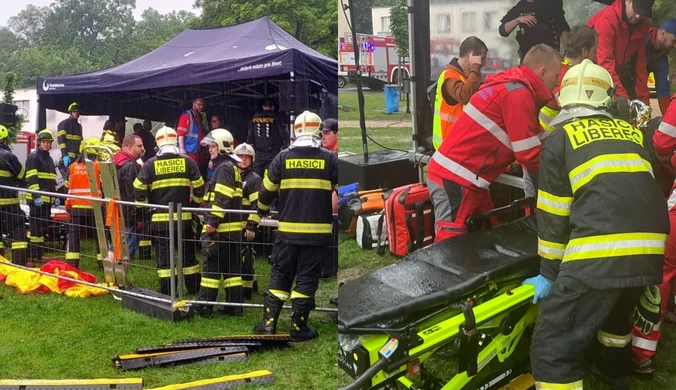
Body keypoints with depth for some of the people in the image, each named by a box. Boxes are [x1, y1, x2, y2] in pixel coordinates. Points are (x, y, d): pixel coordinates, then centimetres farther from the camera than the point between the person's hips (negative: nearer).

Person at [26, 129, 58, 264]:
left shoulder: (49, 159, 21)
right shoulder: (33, 157, -7)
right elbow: (31, 179, -15)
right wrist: (36, 196, -23)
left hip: (47, 199, 9)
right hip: (37, 199, -9)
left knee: (43, 227, 12)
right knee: (36, 227, -9)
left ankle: (39, 253, 19)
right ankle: (34, 255, -6)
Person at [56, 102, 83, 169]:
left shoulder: (79, 126, 23)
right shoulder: (64, 124, 0)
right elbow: (61, 140, -9)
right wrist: (64, 155, -19)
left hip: (77, 157, 7)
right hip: (68, 157, -7)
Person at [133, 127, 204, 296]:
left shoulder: (151, 164, -2)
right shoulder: (187, 161, -1)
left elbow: (138, 187, -5)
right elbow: (199, 187, 1)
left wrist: (143, 205, 10)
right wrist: (196, 202, 18)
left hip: (159, 218, -1)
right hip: (183, 217, 1)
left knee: (164, 255, 5)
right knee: (188, 253, 13)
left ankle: (166, 292, 5)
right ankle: (195, 288, 20)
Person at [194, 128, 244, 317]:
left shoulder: (224, 168, -11)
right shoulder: (232, 167, 20)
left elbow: (222, 199, -21)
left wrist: (212, 221, -22)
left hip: (222, 227, -10)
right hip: (232, 226, 10)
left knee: (213, 264, -5)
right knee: (232, 266, 10)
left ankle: (204, 306, -1)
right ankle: (235, 305, 12)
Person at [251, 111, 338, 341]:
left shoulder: (283, 158, 1)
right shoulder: (329, 159, -3)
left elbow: (267, 191, 9)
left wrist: (261, 212, 27)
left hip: (288, 230, 2)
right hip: (317, 232, -1)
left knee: (279, 275, 13)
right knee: (307, 279, 6)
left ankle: (268, 323, 13)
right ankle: (298, 327, 9)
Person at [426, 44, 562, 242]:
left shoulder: (512, 84, 14)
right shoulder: (519, 92, -15)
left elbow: (531, 139, 18)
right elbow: (529, 153, -13)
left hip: (454, 174, 10)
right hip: (455, 179, -10)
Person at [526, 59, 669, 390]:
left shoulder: (559, 138, 10)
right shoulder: (633, 132, 23)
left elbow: (553, 216, 8)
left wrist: (549, 273, 16)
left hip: (599, 254, -6)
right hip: (650, 250, 7)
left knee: (553, 350, -1)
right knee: (617, 311, 36)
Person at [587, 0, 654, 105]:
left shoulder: (643, 25, -6)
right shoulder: (607, 19, -27)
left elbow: (641, 62, -3)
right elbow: (605, 63, -33)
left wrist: (644, 99, -7)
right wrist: (623, 97, -37)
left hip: (618, 73, 6)